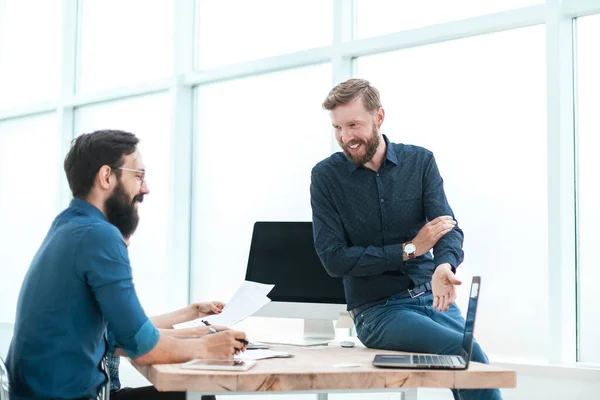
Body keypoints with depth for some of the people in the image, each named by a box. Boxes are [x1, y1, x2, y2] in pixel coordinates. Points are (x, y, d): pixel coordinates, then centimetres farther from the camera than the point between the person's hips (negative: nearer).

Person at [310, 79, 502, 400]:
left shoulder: (420, 162, 3)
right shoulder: (326, 176, -3)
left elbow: (449, 229, -6)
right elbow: (334, 259, -8)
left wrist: (445, 266, -30)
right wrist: (410, 250, -11)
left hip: (432, 297, 3)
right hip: (377, 310, -3)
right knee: (467, 353, -25)